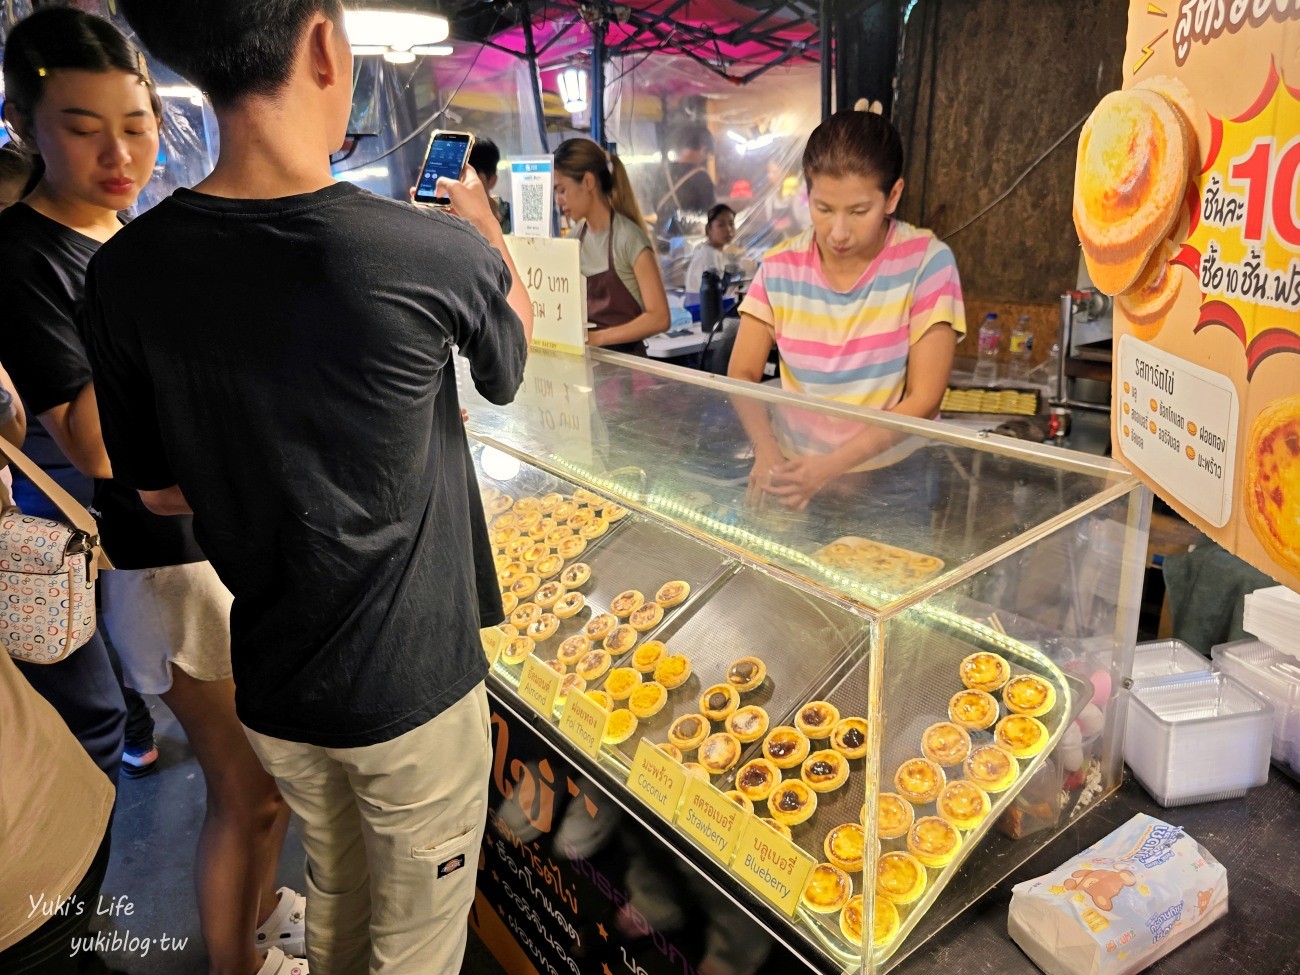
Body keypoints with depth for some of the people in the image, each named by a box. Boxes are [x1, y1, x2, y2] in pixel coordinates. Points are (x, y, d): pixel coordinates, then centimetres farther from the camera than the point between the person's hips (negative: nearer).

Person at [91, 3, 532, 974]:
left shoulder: (125, 272, -11)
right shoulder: (441, 253, -24)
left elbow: (158, 488, 3)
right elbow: (510, 362, 1)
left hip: (273, 689, 5)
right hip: (415, 687, -4)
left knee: (336, 897, 30)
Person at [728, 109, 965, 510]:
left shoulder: (927, 262, -8)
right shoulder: (780, 267, 0)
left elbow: (923, 400, -11)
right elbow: (742, 373, 1)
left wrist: (831, 465, -21)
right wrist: (766, 449, -18)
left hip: (892, 479, -2)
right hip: (796, 470, 2)